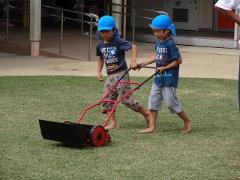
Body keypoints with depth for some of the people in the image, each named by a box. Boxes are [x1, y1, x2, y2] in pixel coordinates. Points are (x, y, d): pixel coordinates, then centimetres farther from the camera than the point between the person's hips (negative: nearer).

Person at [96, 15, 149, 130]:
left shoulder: (118, 42, -12)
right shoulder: (100, 45, 9)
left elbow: (133, 46, -21)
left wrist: (133, 60, -34)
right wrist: (99, 72, 12)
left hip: (121, 73, -8)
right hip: (110, 75, 8)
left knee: (125, 98, -8)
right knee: (107, 98, 0)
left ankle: (145, 113, 10)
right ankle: (112, 122, 3)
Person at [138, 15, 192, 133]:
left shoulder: (170, 44, -18)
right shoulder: (159, 42, 7)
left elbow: (178, 60, -17)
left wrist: (164, 68, -17)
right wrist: (144, 63, 12)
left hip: (169, 78, -9)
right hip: (159, 78, 9)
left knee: (171, 101, 0)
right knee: (153, 100, 6)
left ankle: (187, 120, 20)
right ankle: (152, 127, 9)